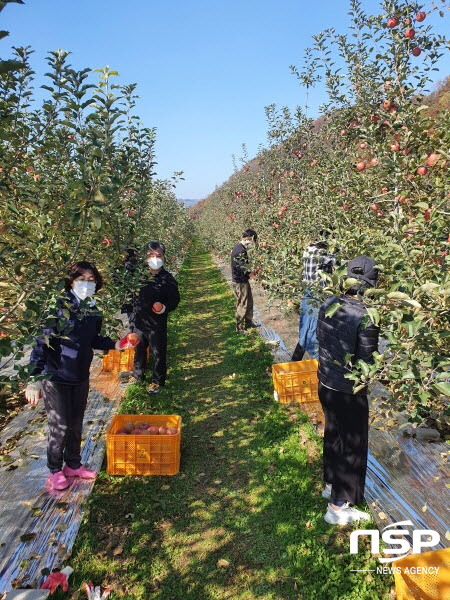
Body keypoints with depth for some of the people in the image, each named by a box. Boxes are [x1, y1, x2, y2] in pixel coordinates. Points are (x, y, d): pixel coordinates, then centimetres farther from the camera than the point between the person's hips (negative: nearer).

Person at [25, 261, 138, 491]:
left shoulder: (93, 311, 1)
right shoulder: (59, 307, -18)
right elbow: (41, 342, -19)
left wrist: (116, 345, -1)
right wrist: (34, 379, -24)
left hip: (81, 377, 6)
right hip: (55, 377, -5)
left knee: (76, 424, 17)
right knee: (60, 426, 3)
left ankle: (73, 464, 37)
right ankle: (55, 470, 26)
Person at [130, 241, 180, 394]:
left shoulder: (168, 279, -10)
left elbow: (174, 300, -6)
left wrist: (164, 308, -22)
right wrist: (130, 316, 4)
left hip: (157, 324, -4)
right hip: (138, 322, 4)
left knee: (158, 353, 8)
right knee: (138, 350, 21)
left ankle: (158, 381, 28)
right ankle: (138, 374, 44)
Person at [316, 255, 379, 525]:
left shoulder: (327, 305, -7)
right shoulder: (366, 318, -26)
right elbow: (367, 364, -20)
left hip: (325, 384, 7)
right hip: (349, 392, -6)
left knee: (333, 435, 26)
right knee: (353, 447, 13)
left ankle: (331, 484, 48)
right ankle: (338, 506, 28)